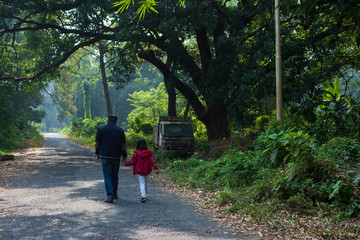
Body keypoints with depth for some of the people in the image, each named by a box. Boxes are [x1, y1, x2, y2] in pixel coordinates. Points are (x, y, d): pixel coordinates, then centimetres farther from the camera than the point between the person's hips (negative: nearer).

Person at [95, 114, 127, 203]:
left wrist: (97, 153, 13)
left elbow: (97, 143, 1)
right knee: (115, 175, 15)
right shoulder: (120, 130, 2)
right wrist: (124, 155, 8)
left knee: (107, 176, -1)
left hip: (105, 156, -2)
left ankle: (110, 195, -11)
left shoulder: (101, 129, -1)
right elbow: (123, 144, 0)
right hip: (116, 156, 2)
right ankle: (114, 194, 25)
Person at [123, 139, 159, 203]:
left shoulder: (136, 153, -10)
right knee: (146, 182, 20)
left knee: (142, 183, -1)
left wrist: (126, 163, 9)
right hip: (147, 171, 3)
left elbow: (132, 161, -6)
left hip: (139, 171, -2)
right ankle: (144, 194, 30)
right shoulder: (149, 152, -3)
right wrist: (156, 168, -11)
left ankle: (143, 196, -15)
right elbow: (152, 161, -9)